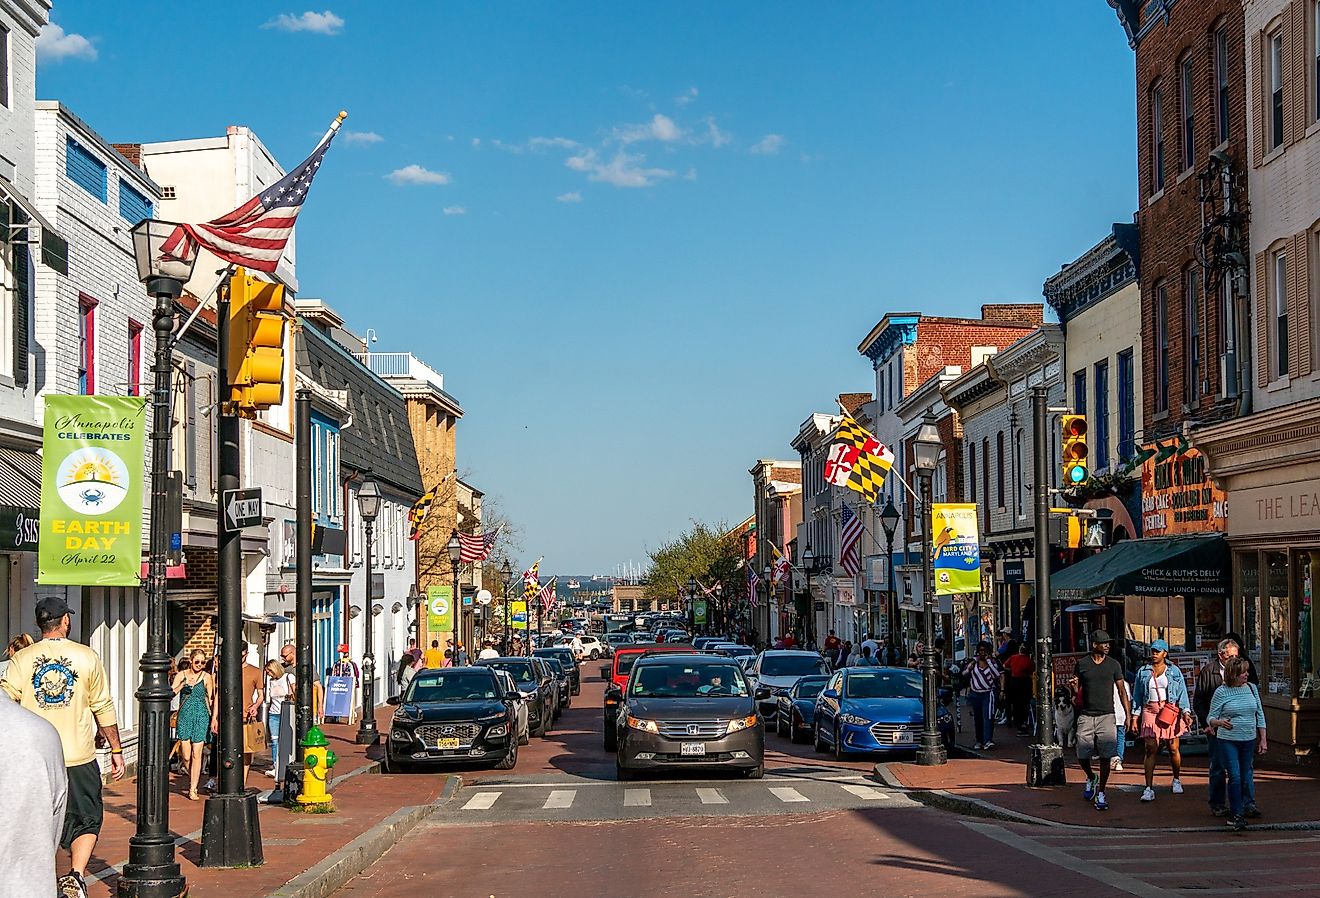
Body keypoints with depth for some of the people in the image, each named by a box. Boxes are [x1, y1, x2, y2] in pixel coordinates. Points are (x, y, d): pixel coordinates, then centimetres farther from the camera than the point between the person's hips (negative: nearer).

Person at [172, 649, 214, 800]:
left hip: (201, 716, -1)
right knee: (186, 756, 0)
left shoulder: (207, 677, 3)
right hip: (184, 716, 1)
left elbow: (210, 699, 8)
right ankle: (193, 780, 25)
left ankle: (193, 789, 1)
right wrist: (183, 684, -22)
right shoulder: (181, 675, 4)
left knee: (196, 755, -5)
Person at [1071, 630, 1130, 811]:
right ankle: (1091, 778, 32)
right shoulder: (1082, 664, 4)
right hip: (1086, 716, 1)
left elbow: (1122, 690, 6)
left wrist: (1128, 715, 1)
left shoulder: (1113, 665, 3)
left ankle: (1101, 794, 3)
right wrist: (1074, 686, -12)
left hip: (1107, 716, -1)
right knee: (1082, 756, 1)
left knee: (1105, 757, -6)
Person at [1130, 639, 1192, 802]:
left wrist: (1186, 713, -6)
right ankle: (1149, 788, -10)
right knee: (1151, 750, -7)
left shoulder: (1174, 671, 7)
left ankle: (1176, 780, 27)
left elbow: (1182, 693, 5)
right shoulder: (1143, 672, 10)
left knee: (1173, 749, 3)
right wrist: (1134, 717, 4)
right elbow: (1137, 696, 11)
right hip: (1150, 712, 0)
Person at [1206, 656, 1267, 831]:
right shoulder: (1221, 692, -6)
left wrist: (1263, 739, 10)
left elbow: (1260, 715, 13)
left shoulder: (1252, 688, 6)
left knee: (1246, 777, 6)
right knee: (1234, 776, -11)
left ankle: (1247, 807, 20)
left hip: (1249, 740, 4)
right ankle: (1235, 815, -7)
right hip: (1227, 741, -4)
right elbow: (1210, 718, -2)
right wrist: (1219, 722, -25)